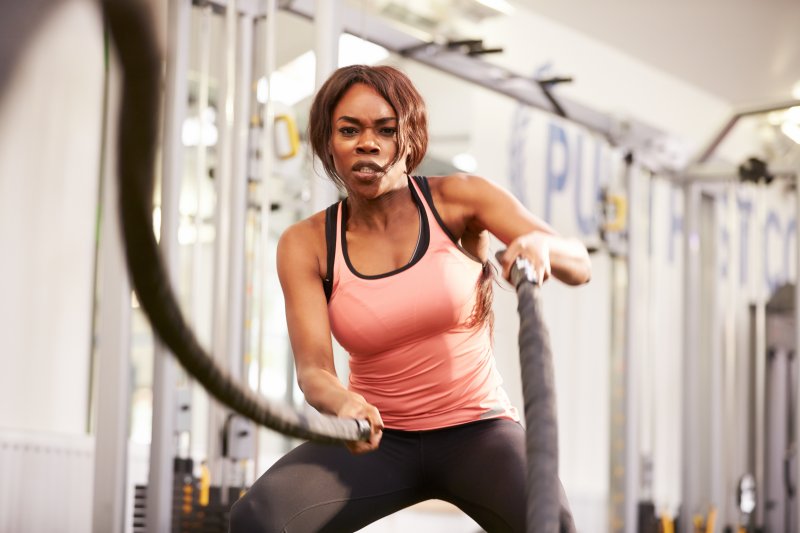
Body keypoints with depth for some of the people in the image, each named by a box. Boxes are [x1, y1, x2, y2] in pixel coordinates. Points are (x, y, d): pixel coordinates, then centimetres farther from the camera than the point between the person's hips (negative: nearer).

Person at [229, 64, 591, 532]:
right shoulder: (307, 244, -4)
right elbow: (313, 369, -14)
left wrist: (538, 244, -36)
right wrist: (343, 404, -39)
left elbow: (580, 266, -12)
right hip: (378, 438, 1)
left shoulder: (458, 199, -6)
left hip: (477, 429, -1)